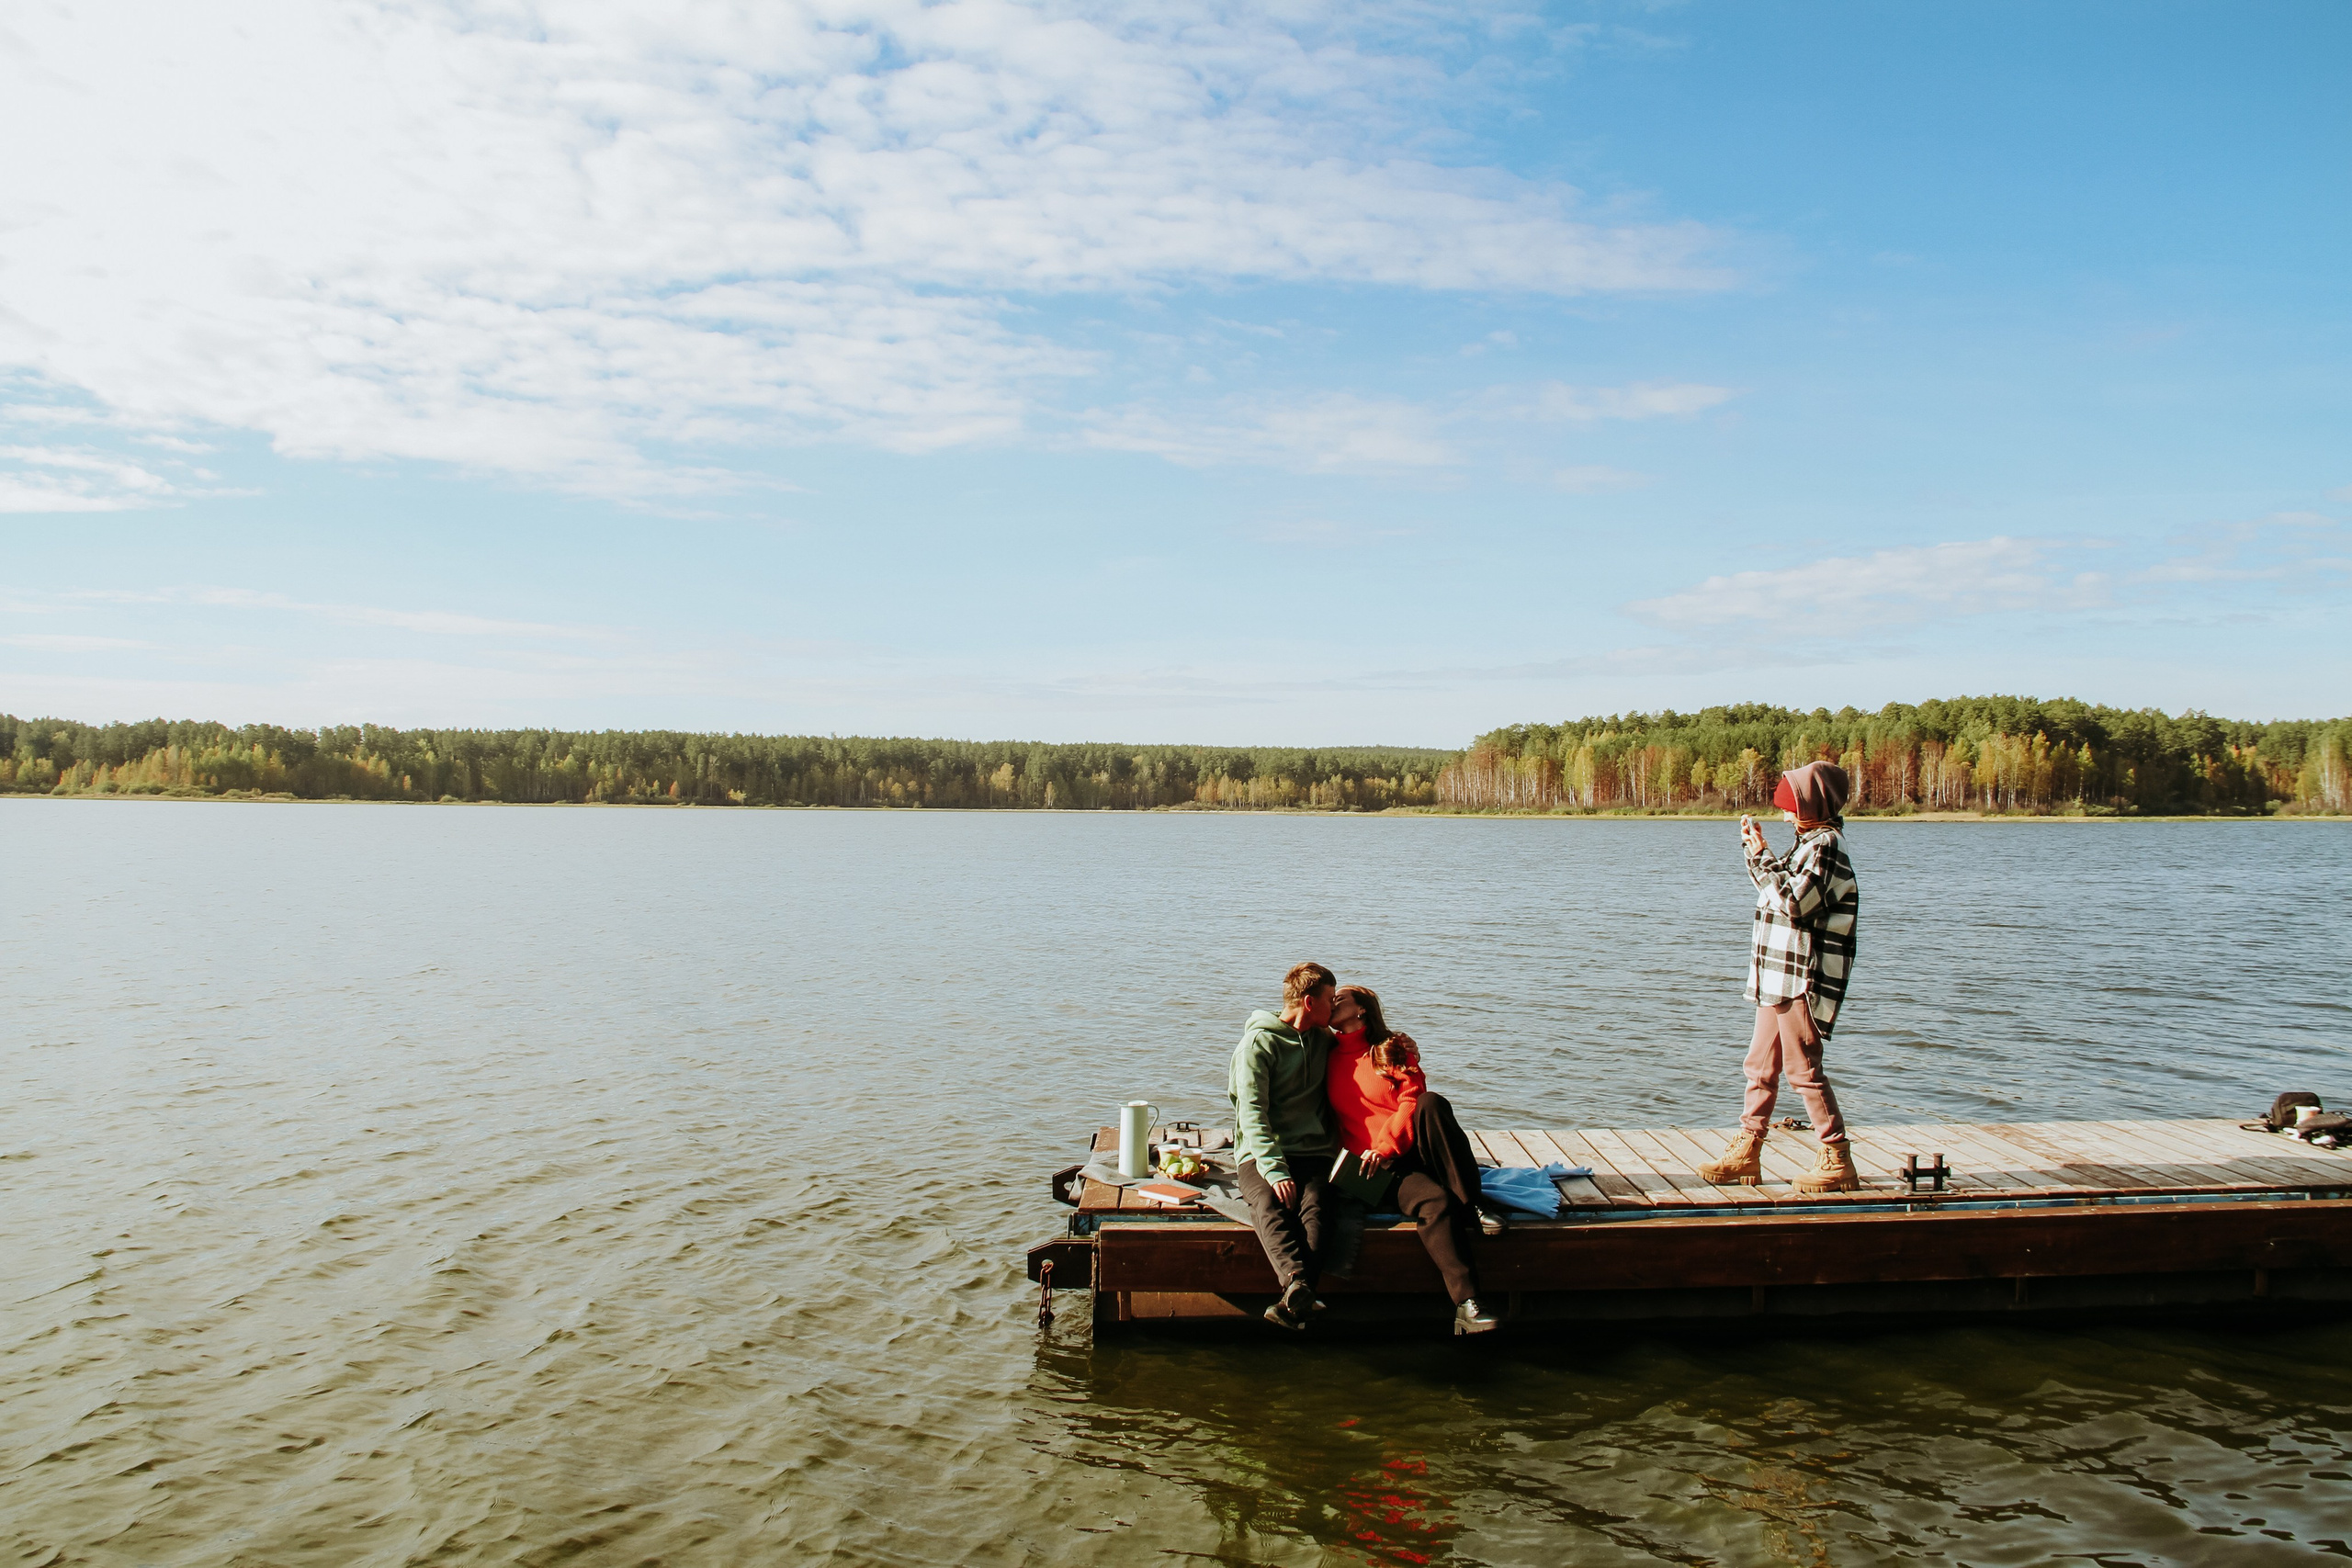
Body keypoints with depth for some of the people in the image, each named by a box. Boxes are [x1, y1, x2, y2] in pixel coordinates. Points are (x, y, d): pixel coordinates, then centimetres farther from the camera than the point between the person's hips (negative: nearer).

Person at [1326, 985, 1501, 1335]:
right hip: (1376, 1167, -1)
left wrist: (1385, 1145, -16)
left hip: (1411, 1148, 1)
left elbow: (1412, 1100, -1)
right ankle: (1466, 1306, -38)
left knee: (1432, 1103, -32)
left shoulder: (1392, 1050, 12)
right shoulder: (1329, 1058, 16)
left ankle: (1471, 1208, -28)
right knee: (1434, 1201, -32)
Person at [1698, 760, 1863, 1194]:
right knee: (1761, 1064, 12)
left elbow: (1792, 902, -23)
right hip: (1779, 978, 10)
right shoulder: (1811, 843, 16)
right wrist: (1756, 850, 15)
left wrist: (1763, 856, -17)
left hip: (1800, 979, -10)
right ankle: (1746, 1152, 19)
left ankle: (1838, 1162, 4)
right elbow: (1777, 893, 24)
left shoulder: (1825, 845, -14)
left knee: (1803, 1069, -5)